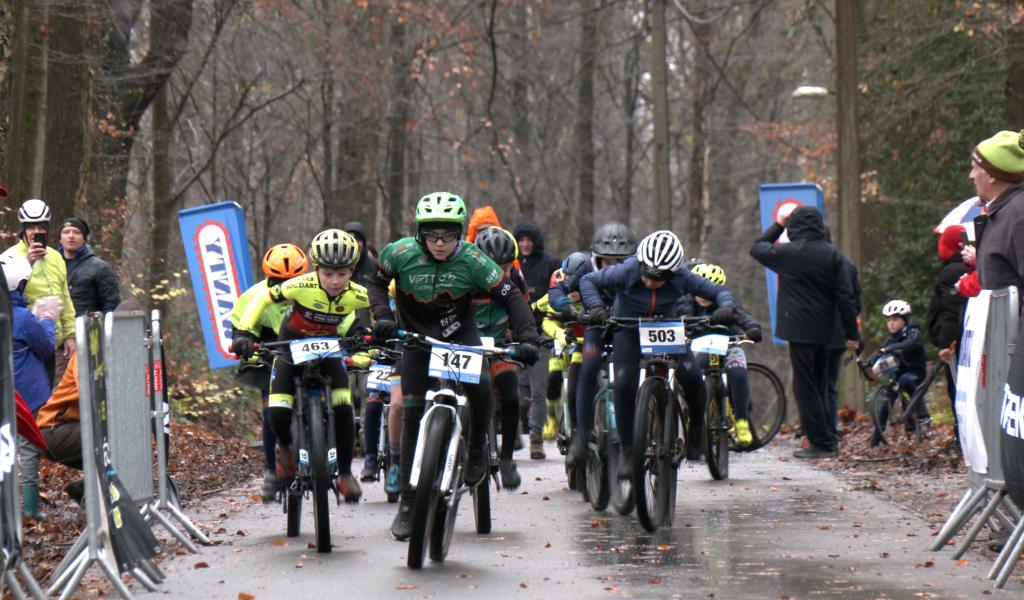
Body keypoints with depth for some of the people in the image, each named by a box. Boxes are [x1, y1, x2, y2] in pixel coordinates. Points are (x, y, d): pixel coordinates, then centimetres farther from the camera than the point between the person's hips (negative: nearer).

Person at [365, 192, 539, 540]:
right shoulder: (402, 253, -18)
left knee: (481, 388, -27)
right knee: (412, 415, -5)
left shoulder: (472, 260, -20)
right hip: (415, 338, 1)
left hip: (459, 334, -1)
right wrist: (382, 316, -17)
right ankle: (408, 504, 4)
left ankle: (476, 452, 3)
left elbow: (510, 297, -16)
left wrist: (526, 338, -27)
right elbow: (377, 282, 0)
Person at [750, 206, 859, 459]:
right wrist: (852, 333, 3)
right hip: (824, 330, 5)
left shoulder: (787, 253, -8)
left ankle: (821, 442, -5)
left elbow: (758, 248, 12)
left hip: (799, 328, -5)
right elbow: (845, 295, 0)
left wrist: (777, 225, 23)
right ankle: (827, 440, 17)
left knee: (805, 386, -2)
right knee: (820, 385, 15)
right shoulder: (832, 254, 1)